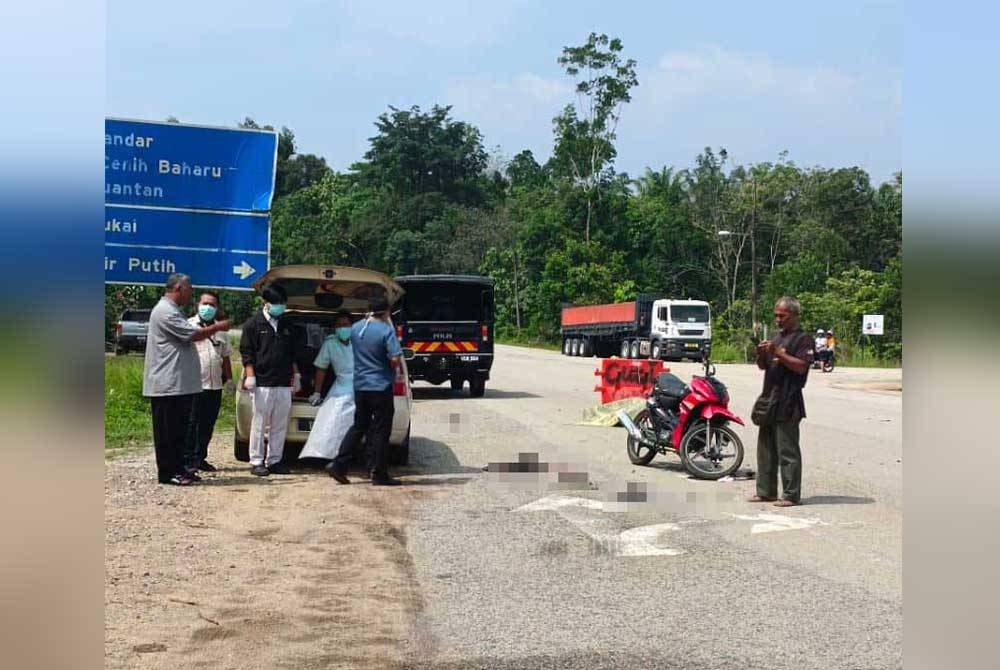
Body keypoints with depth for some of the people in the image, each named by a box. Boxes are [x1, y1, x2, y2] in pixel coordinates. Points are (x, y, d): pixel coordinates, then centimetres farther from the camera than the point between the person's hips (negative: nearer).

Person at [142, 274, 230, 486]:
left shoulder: (173, 311, 21)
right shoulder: (165, 311, -15)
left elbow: (188, 336, 23)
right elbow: (193, 334, -19)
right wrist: (218, 327, -6)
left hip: (180, 383, 11)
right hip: (168, 383, -11)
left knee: (180, 429, 13)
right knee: (168, 430, -4)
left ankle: (179, 469, 19)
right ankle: (167, 473, 1)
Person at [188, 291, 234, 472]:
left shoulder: (221, 330, 19)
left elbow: (225, 357, 24)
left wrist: (229, 379, 17)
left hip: (215, 385, 5)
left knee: (208, 425, 8)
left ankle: (200, 457, 15)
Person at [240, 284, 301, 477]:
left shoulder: (286, 326, 18)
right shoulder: (253, 324, 1)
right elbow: (246, 352, -3)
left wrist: (296, 375, 17)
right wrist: (250, 375, -11)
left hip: (284, 383, 6)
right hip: (263, 383, -5)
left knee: (280, 425, 6)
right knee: (259, 423, -3)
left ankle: (274, 461, 12)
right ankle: (256, 461, 3)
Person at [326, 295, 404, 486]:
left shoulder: (355, 328, 6)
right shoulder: (386, 330, -14)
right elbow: (395, 359, -21)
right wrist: (393, 368, 0)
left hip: (360, 386, 6)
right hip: (381, 386, -6)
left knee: (358, 427, 16)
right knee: (380, 431, 1)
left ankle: (338, 465, 10)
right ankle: (379, 474, 5)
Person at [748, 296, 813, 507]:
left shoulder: (803, 339, -5)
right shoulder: (776, 337, 20)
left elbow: (801, 366, -17)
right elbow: (763, 366, 21)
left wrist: (778, 353, -21)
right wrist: (761, 354, 0)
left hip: (788, 403, -8)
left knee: (787, 450, -6)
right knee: (766, 448, 12)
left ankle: (791, 495, -1)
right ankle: (766, 491, 19)